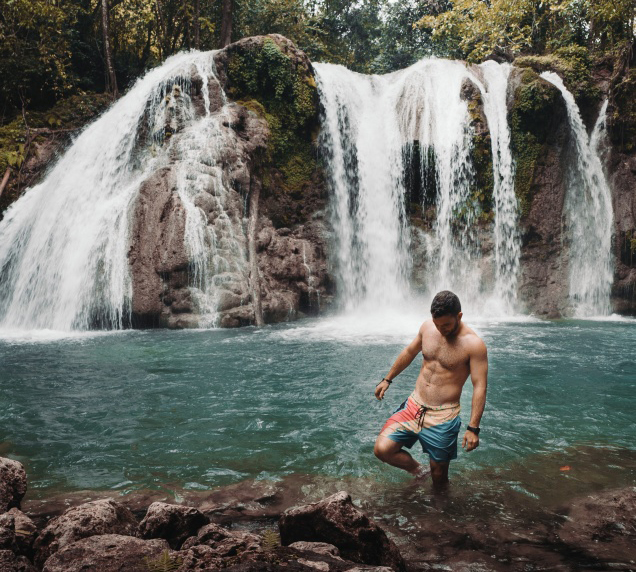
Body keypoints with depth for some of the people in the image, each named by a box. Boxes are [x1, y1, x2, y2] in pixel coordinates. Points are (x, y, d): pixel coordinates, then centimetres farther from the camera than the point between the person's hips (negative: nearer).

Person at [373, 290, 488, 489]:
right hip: (413, 405, 5)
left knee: (439, 474, 6)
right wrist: (388, 379, 24)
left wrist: (473, 428, -20)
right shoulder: (427, 327, 0)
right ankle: (418, 470, 18)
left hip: (443, 416, -4)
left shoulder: (473, 344, -15)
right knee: (382, 449, -9)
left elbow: (480, 387, -15)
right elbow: (409, 352, 18)